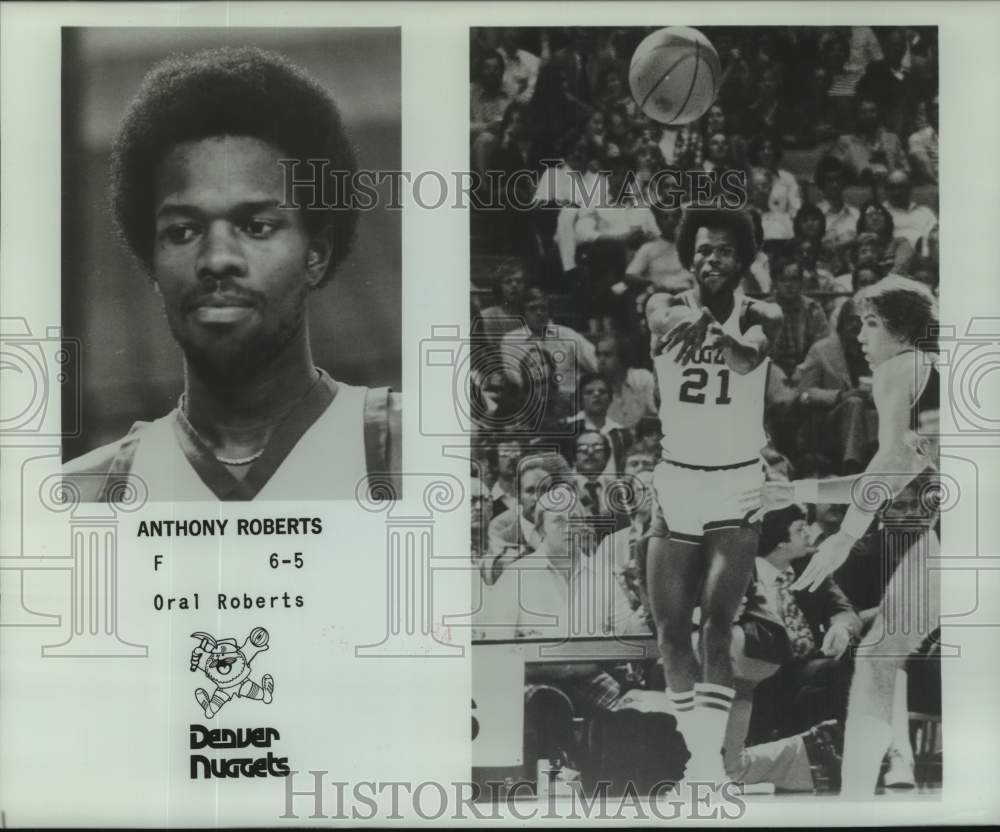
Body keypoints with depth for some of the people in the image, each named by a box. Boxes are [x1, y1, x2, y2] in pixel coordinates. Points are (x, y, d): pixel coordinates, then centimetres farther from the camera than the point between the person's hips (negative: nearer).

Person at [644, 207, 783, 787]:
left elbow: (749, 359, -30)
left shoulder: (760, 316, -7)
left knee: (717, 625, -14)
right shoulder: (666, 307, -2)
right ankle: (699, 752, 21)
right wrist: (684, 321, -51)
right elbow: (663, 321, -27)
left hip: (738, 485, -3)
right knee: (671, 631, 6)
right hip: (677, 481, 3)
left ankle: (711, 758, -13)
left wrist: (715, 331, -51)